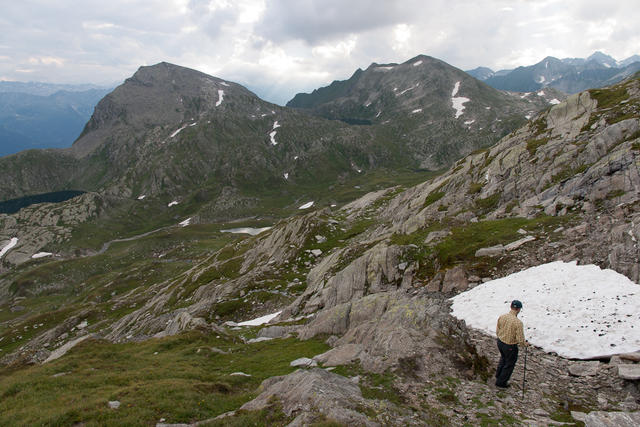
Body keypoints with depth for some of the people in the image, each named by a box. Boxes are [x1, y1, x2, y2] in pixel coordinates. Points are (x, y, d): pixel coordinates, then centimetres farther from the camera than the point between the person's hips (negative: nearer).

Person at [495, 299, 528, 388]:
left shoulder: (501, 317, -10)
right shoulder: (518, 322, -28)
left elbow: (497, 331, 2)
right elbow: (520, 339, -22)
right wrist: (525, 343, -1)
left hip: (500, 342, 6)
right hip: (510, 346, -6)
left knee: (503, 358, 33)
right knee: (509, 364, 18)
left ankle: (498, 375, 50)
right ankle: (501, 382, 31)